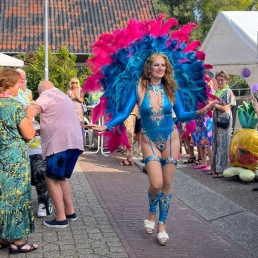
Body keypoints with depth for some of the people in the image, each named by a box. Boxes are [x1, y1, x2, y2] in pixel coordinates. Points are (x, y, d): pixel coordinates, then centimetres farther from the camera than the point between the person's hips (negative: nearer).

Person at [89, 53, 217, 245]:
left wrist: (199, 113, -16)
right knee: (156, 184, -13)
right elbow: (125, 113, -7)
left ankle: (162, 224, 19)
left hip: (171, 140, 2)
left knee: (167, 184, 5)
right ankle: (152, 213, 20)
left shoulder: (171, 89, -1)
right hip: (149, 141, -2)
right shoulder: (139, 88, -6)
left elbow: (181, 115, 0)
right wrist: (106, 126, -19)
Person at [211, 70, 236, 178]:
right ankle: (215, 168, 14)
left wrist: (214, 104, -10)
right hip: (216, 120, 6)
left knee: (222, 145, -5)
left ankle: (221, 170, -1)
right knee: (215, 144, 7)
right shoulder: (216, 92, 13)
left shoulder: (228, 92, -4)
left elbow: (226, 109, -10)